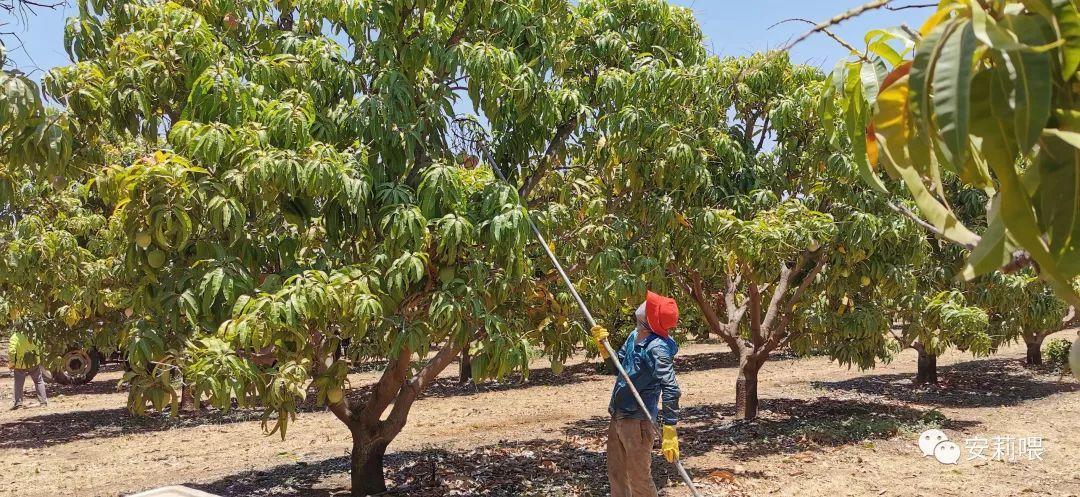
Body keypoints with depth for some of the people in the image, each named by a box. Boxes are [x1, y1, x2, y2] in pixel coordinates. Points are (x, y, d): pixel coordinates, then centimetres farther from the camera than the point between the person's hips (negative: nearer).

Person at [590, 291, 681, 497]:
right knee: (615, 474, 21)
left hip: (637, 420, -9)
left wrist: (670, 433, -31)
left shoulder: (657, 348, -22)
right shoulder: (634, 336, 4)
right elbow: (618, 363, 20)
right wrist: (603, 345, 2)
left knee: (639, 478, 2)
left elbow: (671, 390, -27)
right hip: (617, 416, 9)